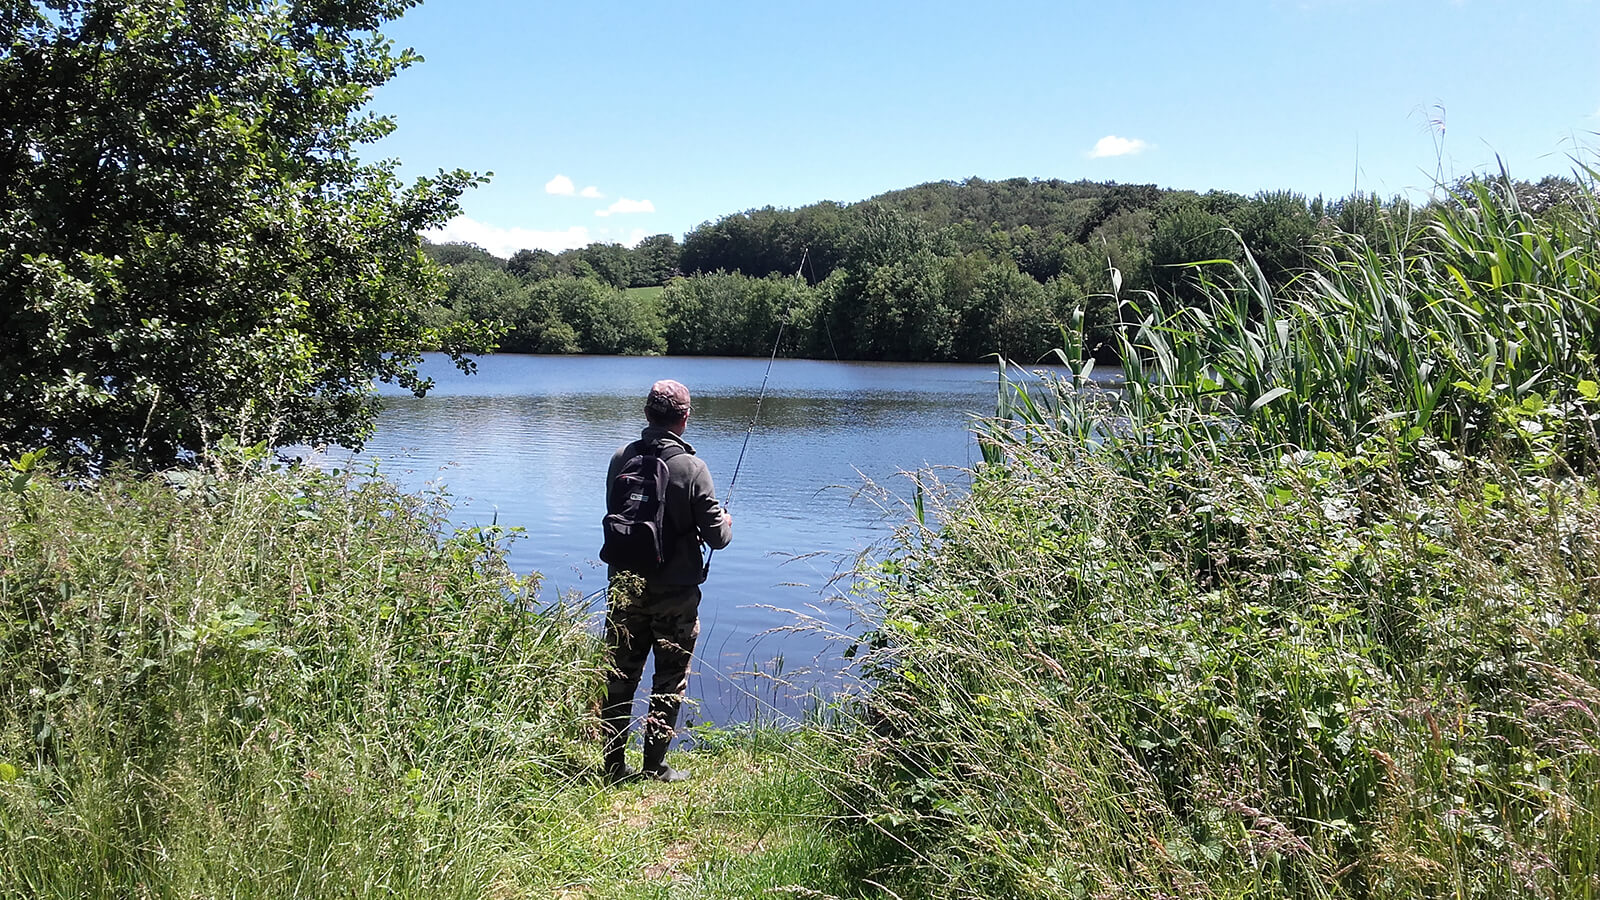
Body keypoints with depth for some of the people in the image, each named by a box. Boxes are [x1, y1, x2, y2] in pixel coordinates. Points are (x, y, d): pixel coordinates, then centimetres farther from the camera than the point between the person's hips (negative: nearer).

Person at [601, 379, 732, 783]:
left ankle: (614, 765, 21)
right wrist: (726, 521, 10)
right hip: (675, 594, -4)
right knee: (670, 682, 9)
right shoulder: (691, 468, -15)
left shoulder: (620, 460, -3)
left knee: (619, 679, 14)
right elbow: (717, 537, -13)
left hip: (624, 587, 4)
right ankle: (655, 767, 13)